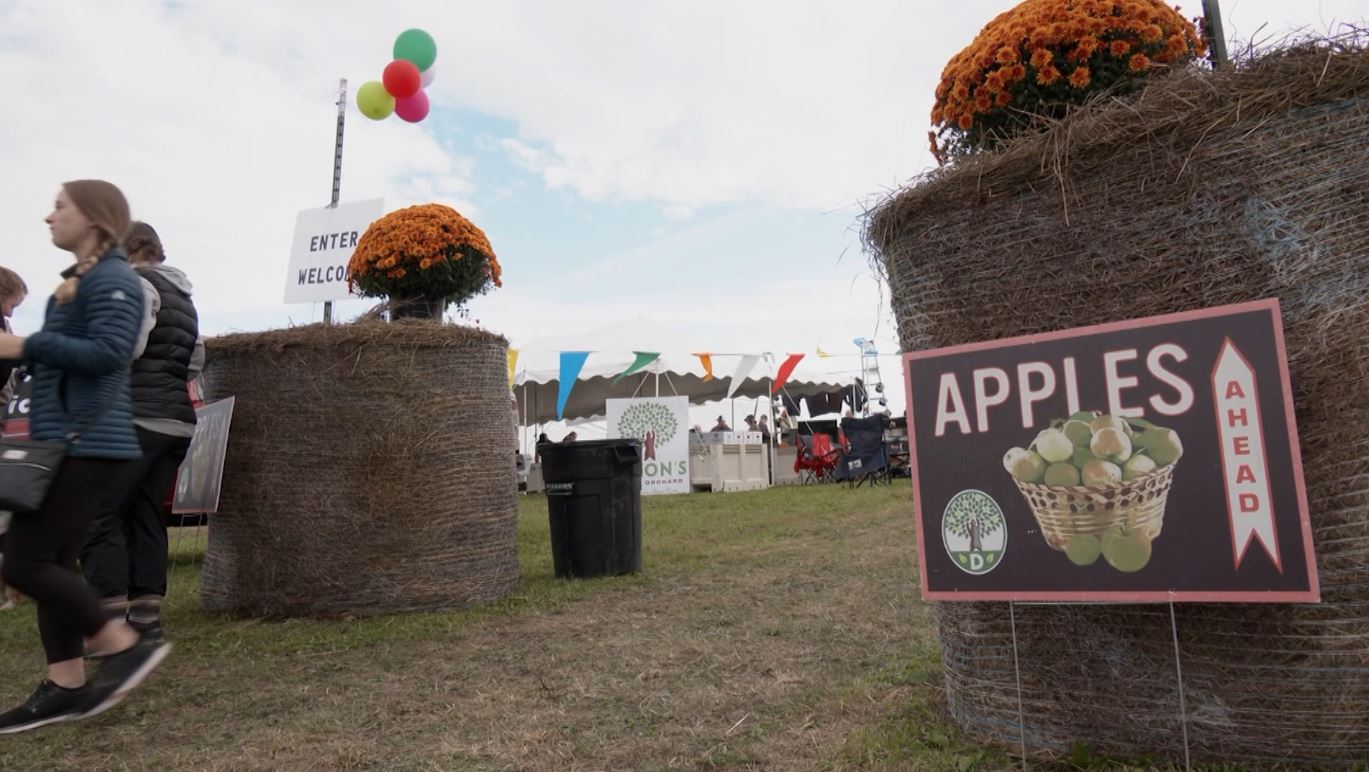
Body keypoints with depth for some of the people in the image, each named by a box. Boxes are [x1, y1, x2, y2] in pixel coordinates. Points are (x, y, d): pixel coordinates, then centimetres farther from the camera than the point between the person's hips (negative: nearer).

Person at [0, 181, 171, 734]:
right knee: (51, 560, 9)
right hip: (67, 440, 10)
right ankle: (65, 685, 16)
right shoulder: (79, 279, 20)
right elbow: (65, 354, 22)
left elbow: (107, 352, -22)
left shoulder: (110, 278, -10)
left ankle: (126, 646, 0)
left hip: (86, 443, -10)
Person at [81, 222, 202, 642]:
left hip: (139, 416, -8)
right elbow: (195, 360, 19)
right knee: (146, 515, 10)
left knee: (99, 515, -4)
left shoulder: (137, 284, -4)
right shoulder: (182, 295, 21)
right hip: (177, 420, 8)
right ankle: (146, 615, 10)